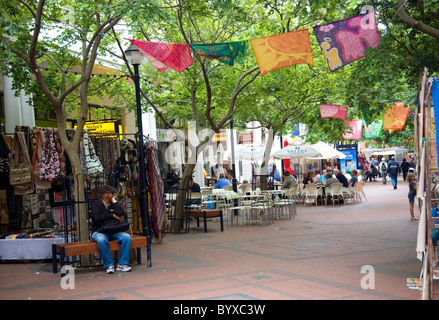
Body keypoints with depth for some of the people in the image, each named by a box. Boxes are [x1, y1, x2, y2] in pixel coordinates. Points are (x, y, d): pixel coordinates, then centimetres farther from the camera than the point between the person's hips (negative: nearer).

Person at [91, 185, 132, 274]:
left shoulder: (114, 204, 13)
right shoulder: (96, 204, 1)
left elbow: (124, 216, -5)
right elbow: (97, 217, -19)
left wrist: (115, 202, -4)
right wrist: (113, 215, -13)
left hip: (113, 231, 4)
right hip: (99, 231, -4)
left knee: (127, 237, -22)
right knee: (101, 240, -37)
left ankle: (122, 264, -17)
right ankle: (109, 265, -22)